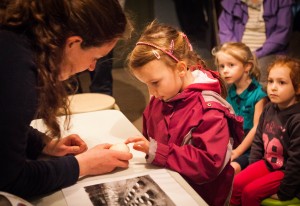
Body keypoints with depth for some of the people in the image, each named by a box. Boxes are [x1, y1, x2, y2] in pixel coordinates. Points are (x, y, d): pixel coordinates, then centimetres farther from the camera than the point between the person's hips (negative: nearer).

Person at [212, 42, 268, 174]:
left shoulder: (258, 94, -11)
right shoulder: (229, 92, 7)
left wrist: (236, 153, -13)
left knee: (233, 167, -28)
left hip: (249, 149, -5)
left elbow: (256, 128, -13)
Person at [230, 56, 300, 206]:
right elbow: (258, 141, 11)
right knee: (236, 184, -6)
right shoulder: (269, 109, -1)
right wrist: (252, 169, 7)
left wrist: (283, 193, -17)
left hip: (286, 172, -7)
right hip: (267, 163, 7)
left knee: (250, 192, -16)